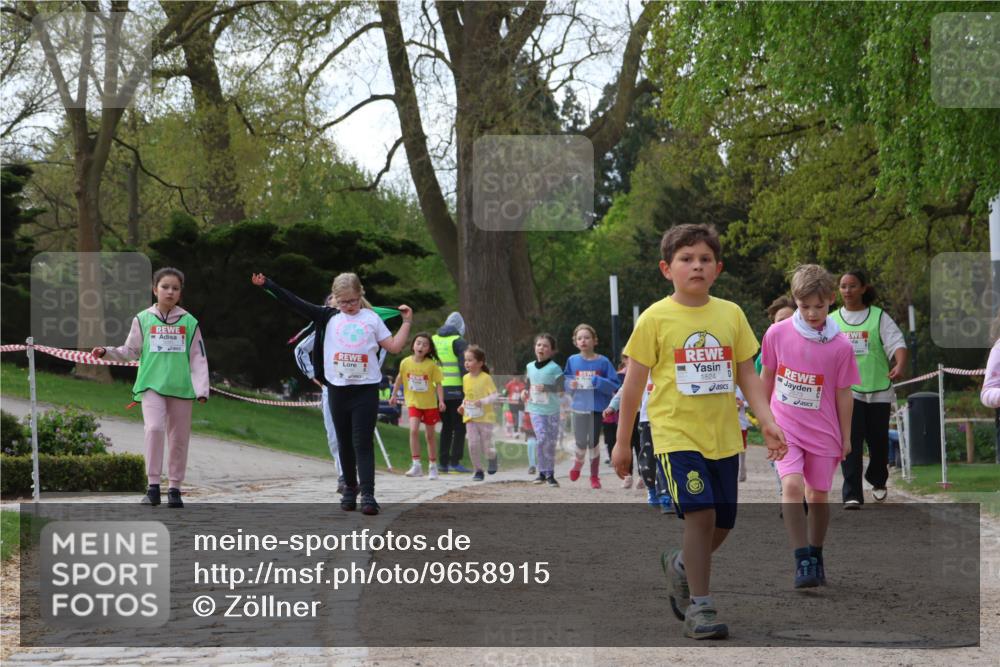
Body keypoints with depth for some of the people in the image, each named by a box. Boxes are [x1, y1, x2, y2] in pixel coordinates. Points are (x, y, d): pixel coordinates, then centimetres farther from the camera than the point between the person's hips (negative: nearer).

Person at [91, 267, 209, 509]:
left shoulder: (189, 322, 5)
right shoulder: (143, 319, 5)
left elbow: (198, 359, 6)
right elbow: (131, 351, 14)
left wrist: (201, 389, -2)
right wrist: (107, 352, -1)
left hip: (181, 388, 2)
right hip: (151, 385, -1)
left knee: (179, 439, 6)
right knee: (154, 428, -21)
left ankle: (174, 489, 18)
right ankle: (153, 487, -17)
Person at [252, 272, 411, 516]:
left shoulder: (371, 319, 6)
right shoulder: (329, 317, 6)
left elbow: (394, 347, 7)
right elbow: (295, 303, 4)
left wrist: (407, 322, 2)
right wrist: (267, 284, 1)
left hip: (366, 390, -2)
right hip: (338, 389, 2)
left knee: (363, 443, -9)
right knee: (345, 443, 11)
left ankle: (367, 494, -15)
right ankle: (349, 488, 25)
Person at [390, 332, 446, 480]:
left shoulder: (432, 365, -12)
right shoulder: (405, 362, -6)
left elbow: (438, 383, -9)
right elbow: (399, 378, 11)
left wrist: (441, 401, -19)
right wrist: (394, 395, 18)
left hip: (430, 404, -1)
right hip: (413, 403, 1)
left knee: (430, 435, 10)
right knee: (414, 430, -19)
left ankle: (432, 467, 22)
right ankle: (416, 465, -17)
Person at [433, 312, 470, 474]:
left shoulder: (433, 340, 13)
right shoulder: (458, 342, -5)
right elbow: (464, 366, -13)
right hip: (455, 390, -6)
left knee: (446, 426, 14)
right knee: (459, 426, 0)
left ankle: (443, 462, 11)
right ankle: (455, 462, -7)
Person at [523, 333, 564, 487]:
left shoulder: (554, 368, -6)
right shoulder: (530, 367, 8)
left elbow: (561, 390, -10)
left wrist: (545, 388, -20)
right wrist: (525, 392, 2)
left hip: (552, 410, -2)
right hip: (536, 409, 2)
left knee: (551, 442, 4)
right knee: (542, 438, -13)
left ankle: (550, 474, 13)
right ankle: (543, 472, -3)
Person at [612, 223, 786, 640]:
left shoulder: (731, 314, 6)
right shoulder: (655, 318, -4)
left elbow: (747, 375, 10)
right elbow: (634, 383, 2)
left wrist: (767, 421, -3)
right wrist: (622, 443, 4)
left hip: (723, 435, 4)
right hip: (677, 433, -4)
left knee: (722, 524, 9)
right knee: (700, 512, -17)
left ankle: (680, 566, 40)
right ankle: (699, 607, -7)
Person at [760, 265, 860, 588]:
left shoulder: (840, 346, -9)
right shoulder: (777, 334, -6)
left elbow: (843, 394, 0)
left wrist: (845, 438, 5)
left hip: (823, 432, 1)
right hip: (784, 427, -1)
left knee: (818, 495, 9)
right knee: (792, 486, -20)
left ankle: (816, 557, 30)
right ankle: (803, 561, -19)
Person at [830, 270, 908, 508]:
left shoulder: (879, 317, 3)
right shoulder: (832, 321, 8)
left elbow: (897, 343, -8)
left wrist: (900, 365, -26)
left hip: (878, 390, 0)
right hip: (847, 390, 0)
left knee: (878, 441, 8)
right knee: (850, 443, -13)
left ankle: (878, 481, 37)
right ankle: (852, 495, -14)